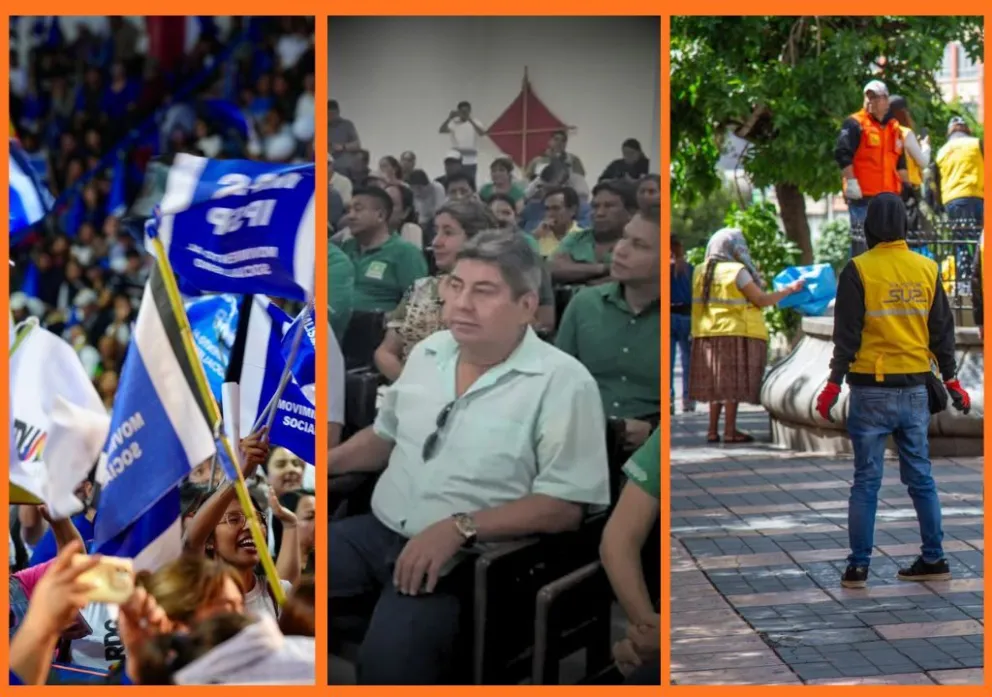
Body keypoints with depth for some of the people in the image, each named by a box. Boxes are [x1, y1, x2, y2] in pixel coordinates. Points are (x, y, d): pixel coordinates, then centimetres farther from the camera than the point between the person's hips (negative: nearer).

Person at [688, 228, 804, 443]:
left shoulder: (701, 272, 9)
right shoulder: (737, 271, -11)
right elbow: (761, 300, -10)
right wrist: (790, 289, -1)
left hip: (709, 333, 7)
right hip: (736, 333, -7)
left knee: (717, 382, 11)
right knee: (734, 383, -2)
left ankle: (713, 431, 11)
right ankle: (730, 431, -3)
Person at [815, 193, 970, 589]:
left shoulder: (859, 271, -10)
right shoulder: (927, 269, 4)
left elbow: (847, 334, -10)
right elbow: (942, 331, 9)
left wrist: (834, 384, -4)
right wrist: (951, 380, 18)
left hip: (871, 390, -4)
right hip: (915, 389, 4)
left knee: (866, 481, 2)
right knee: (920, 477, 12)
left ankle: (858, 567, 3)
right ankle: (933, 560, 15)